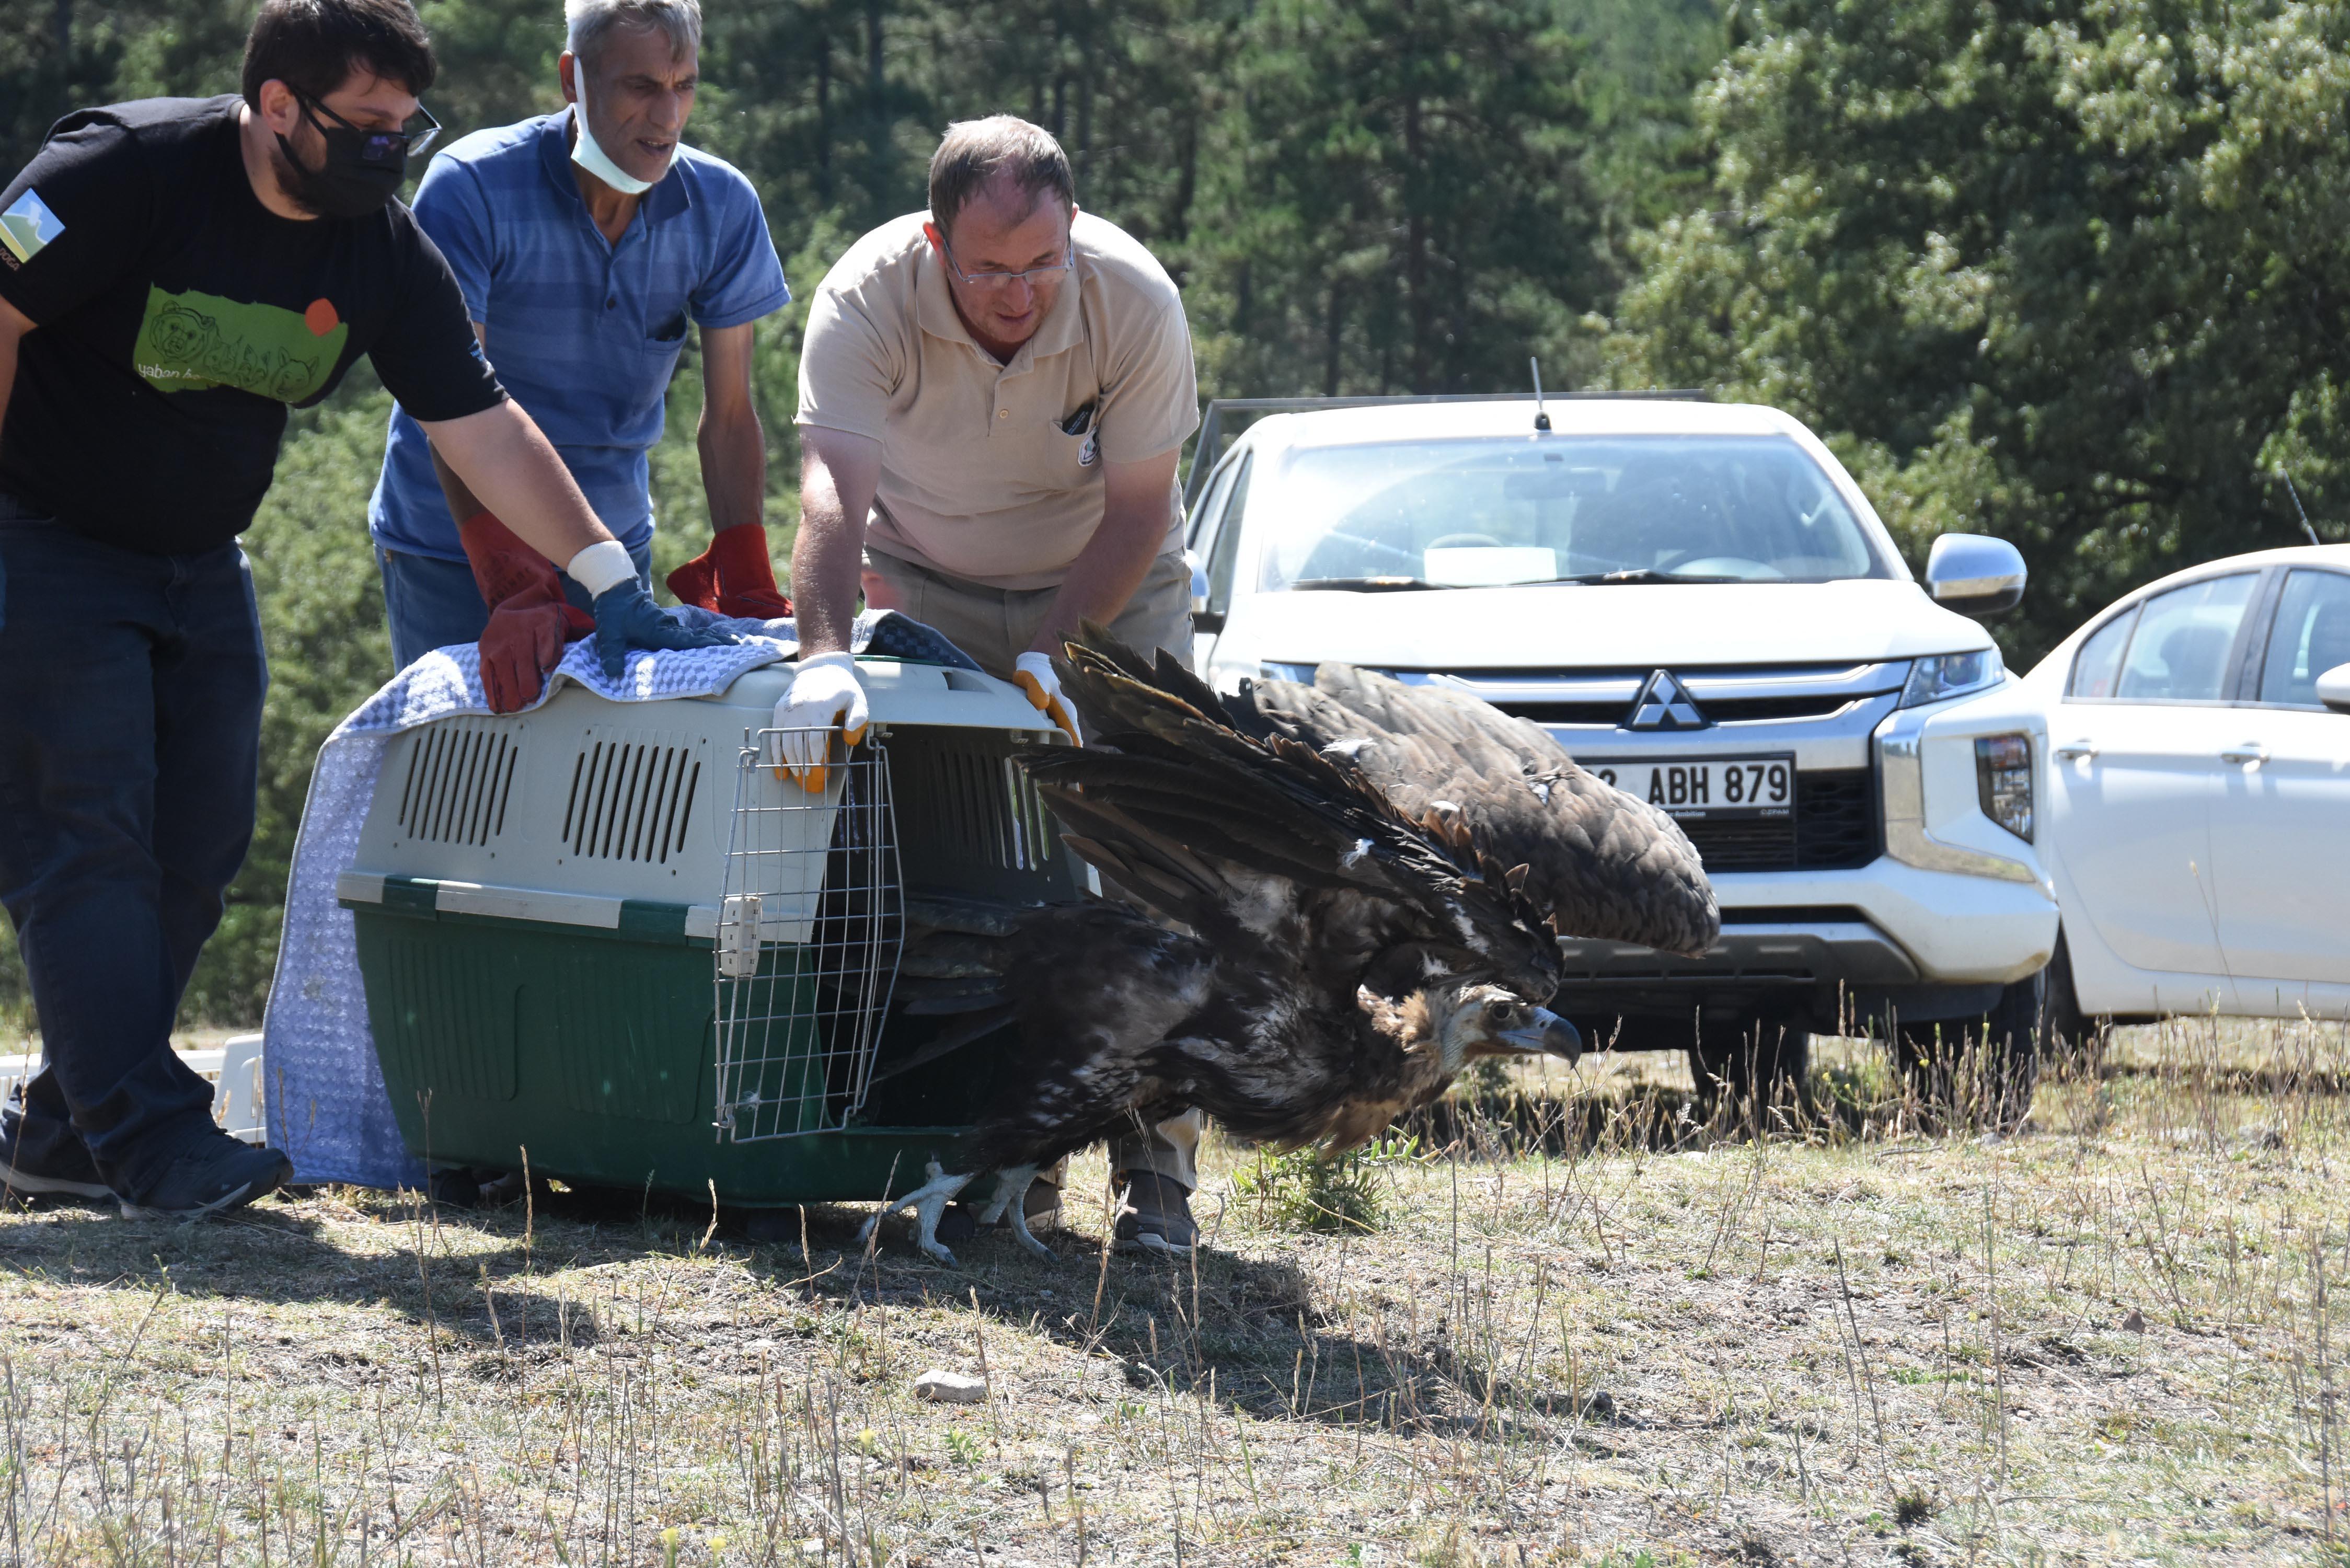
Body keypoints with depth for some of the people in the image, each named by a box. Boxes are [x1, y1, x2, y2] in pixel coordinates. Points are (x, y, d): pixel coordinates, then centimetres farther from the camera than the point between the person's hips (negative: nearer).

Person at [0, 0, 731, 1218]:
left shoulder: (385, 254, -5)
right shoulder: (127, 172, -23)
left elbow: (486, 431, -2)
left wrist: (611, 584, -9)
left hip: (199, 569, 7)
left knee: (193, 852, 3)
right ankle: (148, 1142, -18)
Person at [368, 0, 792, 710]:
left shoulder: (722, 207, -7)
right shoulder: (470, 190, -20)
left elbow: (729, 415, -3)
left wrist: (748, 590, -17)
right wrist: (513, 591, -39)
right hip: (452, 545, -4)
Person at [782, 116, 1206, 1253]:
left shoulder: (1135, 302, -26)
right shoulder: (867, 300, -29)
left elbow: (1137, 511, -18)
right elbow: (833, 488, -40)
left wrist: (1049, 655, -27)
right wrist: (823, 654, -54)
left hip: (1105, 588, 0)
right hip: (928, 583, 0)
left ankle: (1158, 1169, -9)